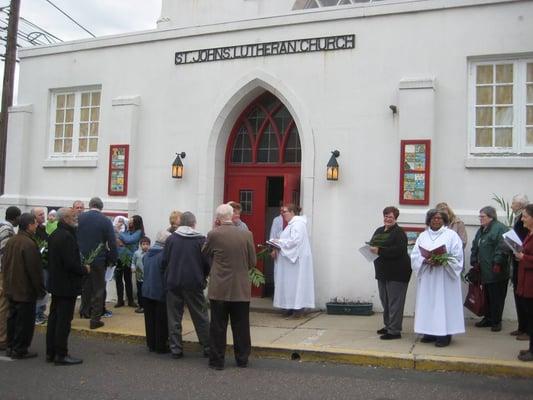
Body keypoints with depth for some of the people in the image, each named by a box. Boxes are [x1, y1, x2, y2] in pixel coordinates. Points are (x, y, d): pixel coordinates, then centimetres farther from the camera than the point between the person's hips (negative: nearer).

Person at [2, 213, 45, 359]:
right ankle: (20, 350, 7)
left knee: (13, 318, 17)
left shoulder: (11, 241, 6)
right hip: (25, 290, -9)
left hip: (11, 288, 9)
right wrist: (40, 289, -11)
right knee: (25, 320, 1)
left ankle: (11, 347, 25)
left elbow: (4, 263, 15)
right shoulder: (29, 243, -21)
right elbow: (34, 269, -20)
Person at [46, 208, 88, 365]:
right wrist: (84, 270, -9)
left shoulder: (54, 235, 10)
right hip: (67, 285, -10)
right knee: (64, 321, -3)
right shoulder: (67, 236, -20)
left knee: (54, 318, 15)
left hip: (55, 284, 10)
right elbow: (71, 263, -26)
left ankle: (50, 352, 23)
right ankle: (61, 355, 3)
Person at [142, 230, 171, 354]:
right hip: (160, 293, -6)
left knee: (150, 319, 15)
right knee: (161, 321, 4)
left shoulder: (146, 254, 3)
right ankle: (161, 346, 10)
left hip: (146, 292, 7)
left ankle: (151, 344, 23)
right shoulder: (164, 255, -19)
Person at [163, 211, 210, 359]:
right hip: (194, 284, -1)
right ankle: (207, 347, 13)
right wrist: (202, 278, 13)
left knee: (174, 318, 9)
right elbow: (207, 263, -4)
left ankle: (176, 348, 10)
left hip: (173, 284, 1)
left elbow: (164, 261, 0)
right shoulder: (201, 239, -4)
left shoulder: (171, 239, -1)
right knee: (200, 317, 9)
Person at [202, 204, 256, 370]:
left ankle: (217, 360, 15)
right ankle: (242, 359, 21)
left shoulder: (214, 234, -11)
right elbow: (252, 262, 2)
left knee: (218, 327, 8)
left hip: (219, 289, -2)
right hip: (241, 289, 2)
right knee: (241, 326, 12)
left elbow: (204, 253, 8)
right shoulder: (247, 235, -5)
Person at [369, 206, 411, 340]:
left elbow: (398, 250, -24)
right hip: (382, 271, 8)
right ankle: (388, 326, 27)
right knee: (385, 301, 15)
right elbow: (372, 245, 18)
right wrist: (371, 249, -6)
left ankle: (394, 331, 0)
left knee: (394, 302, -4)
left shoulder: (399, 232, -11)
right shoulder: (379, 231, 14)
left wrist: (379, 251, -26)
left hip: (397, 272, -8)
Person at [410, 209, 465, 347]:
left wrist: (442, 261, -20)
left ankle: (444, 334, 0)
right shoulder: (423, 236, 11)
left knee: (443, 303, -4)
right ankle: (430, 332, 12)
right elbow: (415, 256, 4)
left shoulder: (451, 235, 2)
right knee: (427, 303, 4)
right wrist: (425, 260, -15)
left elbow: (457, 257, -5)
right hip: (427, 277, 4)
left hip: (444, 277, -3)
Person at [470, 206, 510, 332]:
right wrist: (474, 262, 13)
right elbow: (475, 248, 22)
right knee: (487, 296, 14)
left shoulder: (500, 228, -10)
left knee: (496, 297, 0)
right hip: (485, 272, 8)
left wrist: (497, 263, -23)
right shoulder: (481, 230, 18)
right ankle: (488, 319, 24)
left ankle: (496, 321, 9)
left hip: (496, 272, -8)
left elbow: (502, 248, -20)